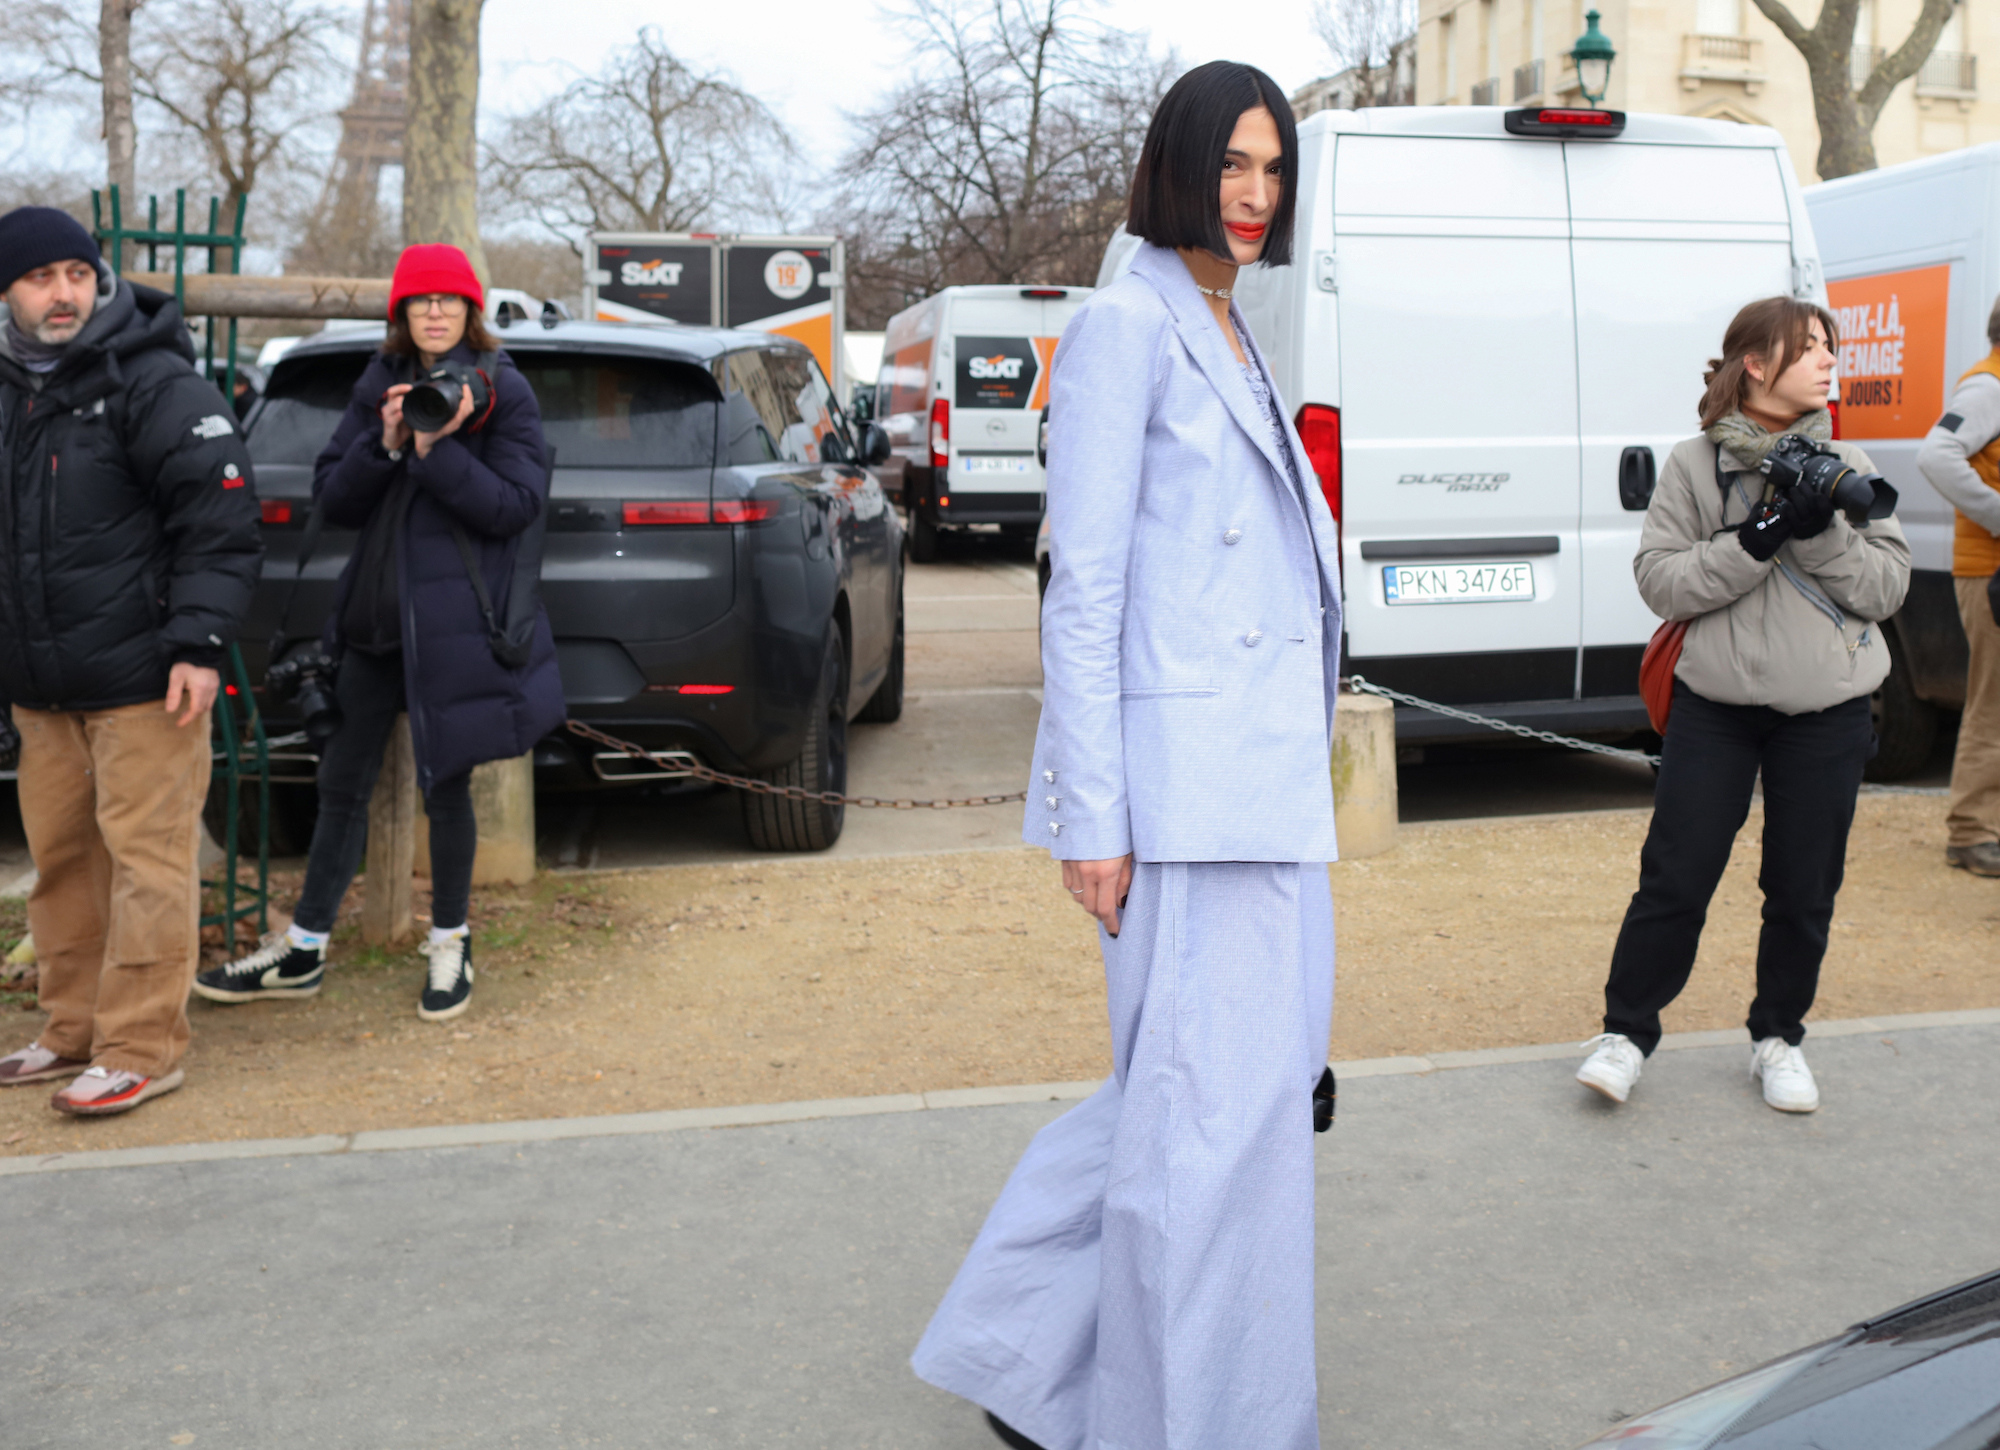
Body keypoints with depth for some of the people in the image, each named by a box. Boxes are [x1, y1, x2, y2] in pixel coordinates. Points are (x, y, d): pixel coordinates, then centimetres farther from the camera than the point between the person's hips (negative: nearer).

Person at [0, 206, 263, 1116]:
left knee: (145, 859, -4)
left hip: (141, 681, -7)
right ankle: (75, 1030, 25)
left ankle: (141, 1048, 2)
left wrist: (198, 641, -20)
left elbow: (220, 520, -13)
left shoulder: (153, 383, -8)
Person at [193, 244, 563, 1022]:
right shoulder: (378, 388, 10)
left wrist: (437, 451, -22)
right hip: (376, 610, 5)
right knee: (343, 781, 10)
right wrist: (385, 445, -13)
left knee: (444, 783, 5)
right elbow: (331, 499, 4)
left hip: (455, 618, -5)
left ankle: (450, 943, 23)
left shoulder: (504, 393, -4)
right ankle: (302, 950, 21)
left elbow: (517, 505, -13)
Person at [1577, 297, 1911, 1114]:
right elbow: (1659, 581, -8)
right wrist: (1758, 540, -19)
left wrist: (1821, 532, -15)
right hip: (1717, 704, -2)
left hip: (1827, 715, 2)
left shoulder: (1844, 466, 6)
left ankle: (1778, 1037, 27)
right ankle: (1627, 1032, 14)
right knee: (1675, 878, -1)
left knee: (1804, 890, 9)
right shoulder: (1694, 464, 0)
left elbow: (1887, 587, 1)